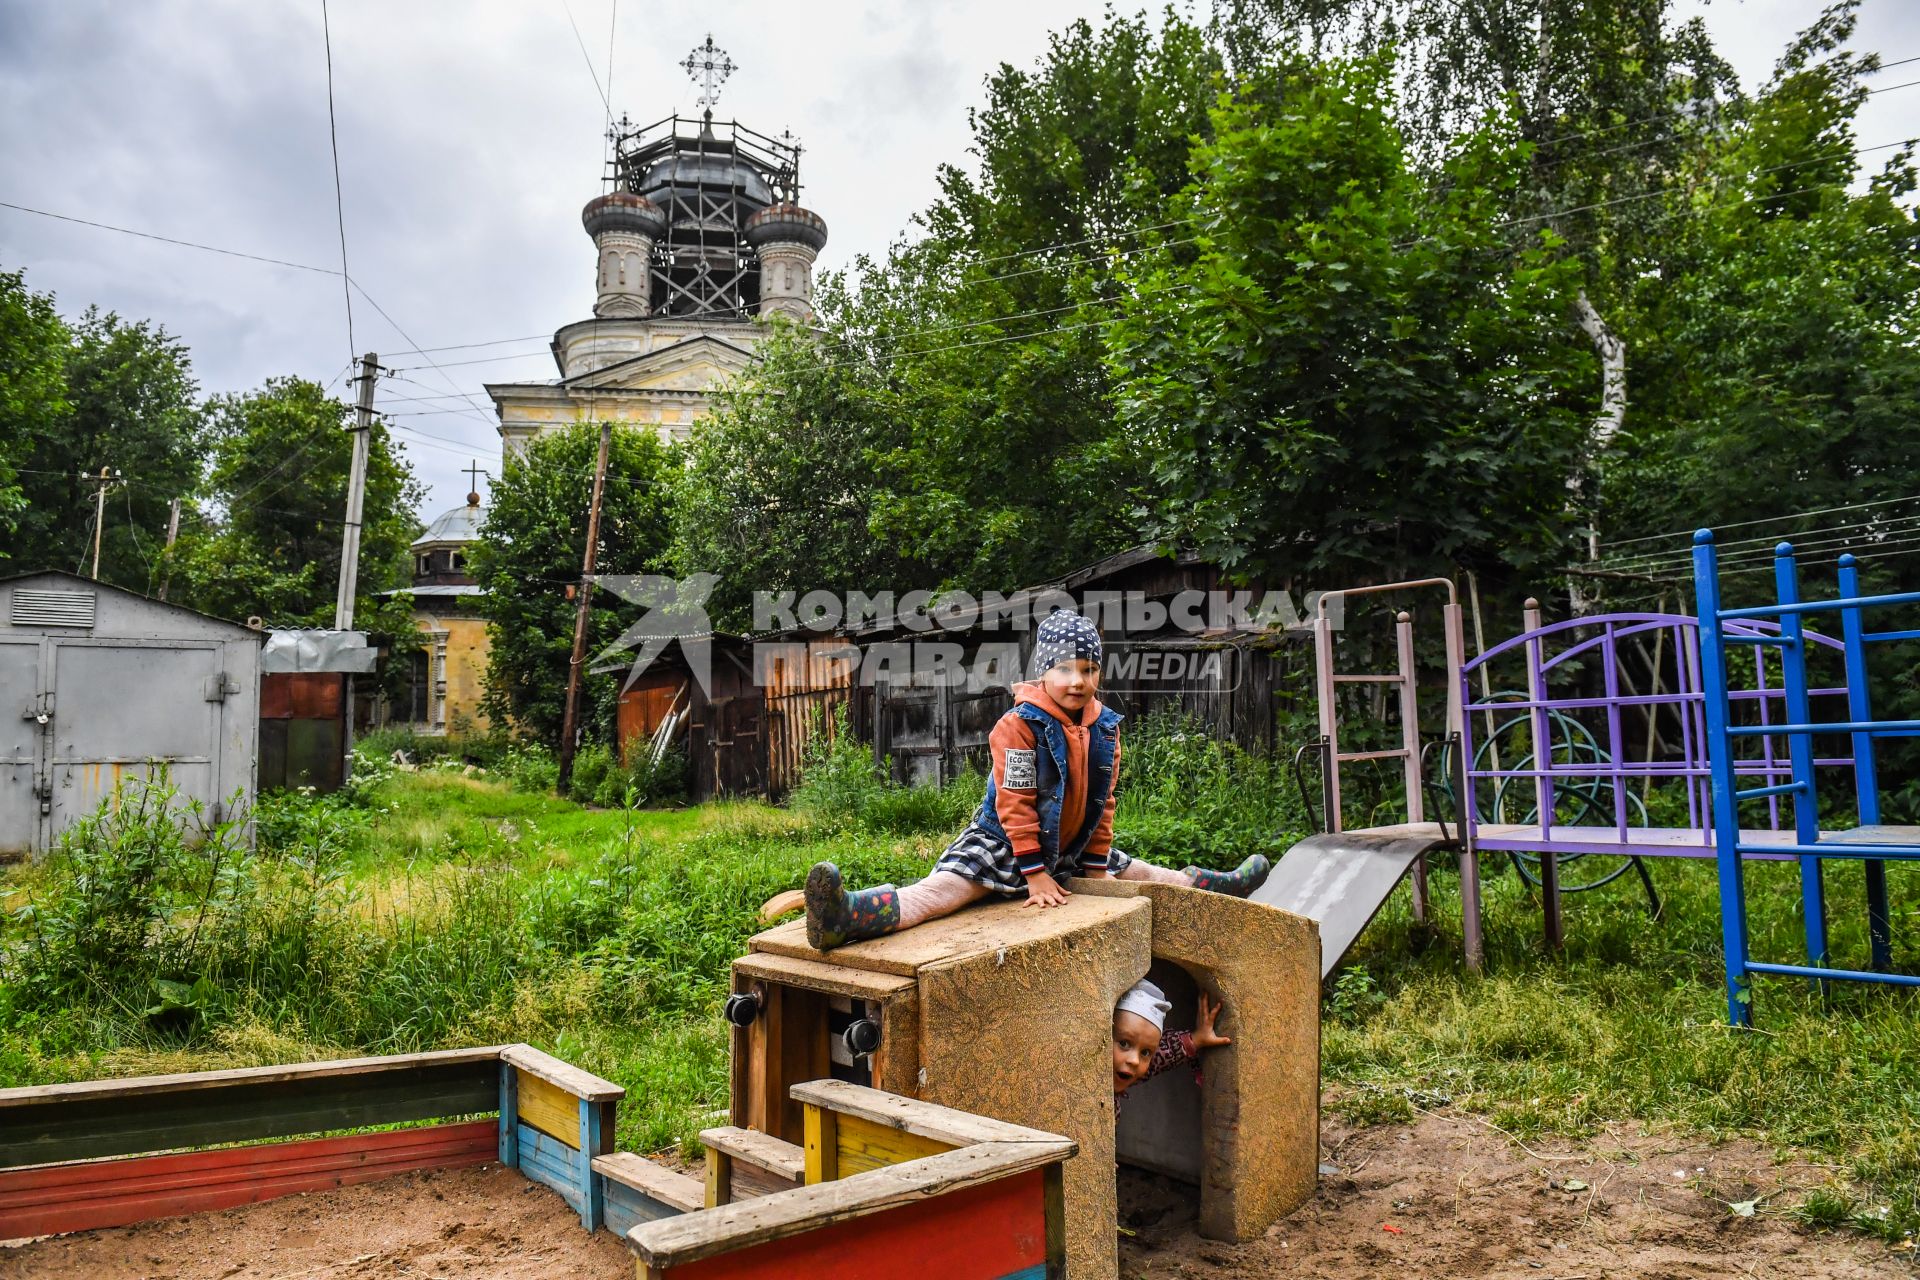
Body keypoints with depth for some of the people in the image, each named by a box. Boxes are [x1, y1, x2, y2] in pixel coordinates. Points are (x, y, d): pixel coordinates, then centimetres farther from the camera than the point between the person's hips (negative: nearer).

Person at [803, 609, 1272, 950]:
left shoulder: (1105, 727, 0)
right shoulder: (1020, 725, -19)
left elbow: (1102, 801, 8)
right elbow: (1015, 805, -19)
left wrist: (1095, 866, 7)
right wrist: (1034, 873, -18)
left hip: (1069, 849, 7)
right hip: (1003, 843, -6)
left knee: (1135, 873, 20)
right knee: (942, 888, -31)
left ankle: (1213, 885, 44)